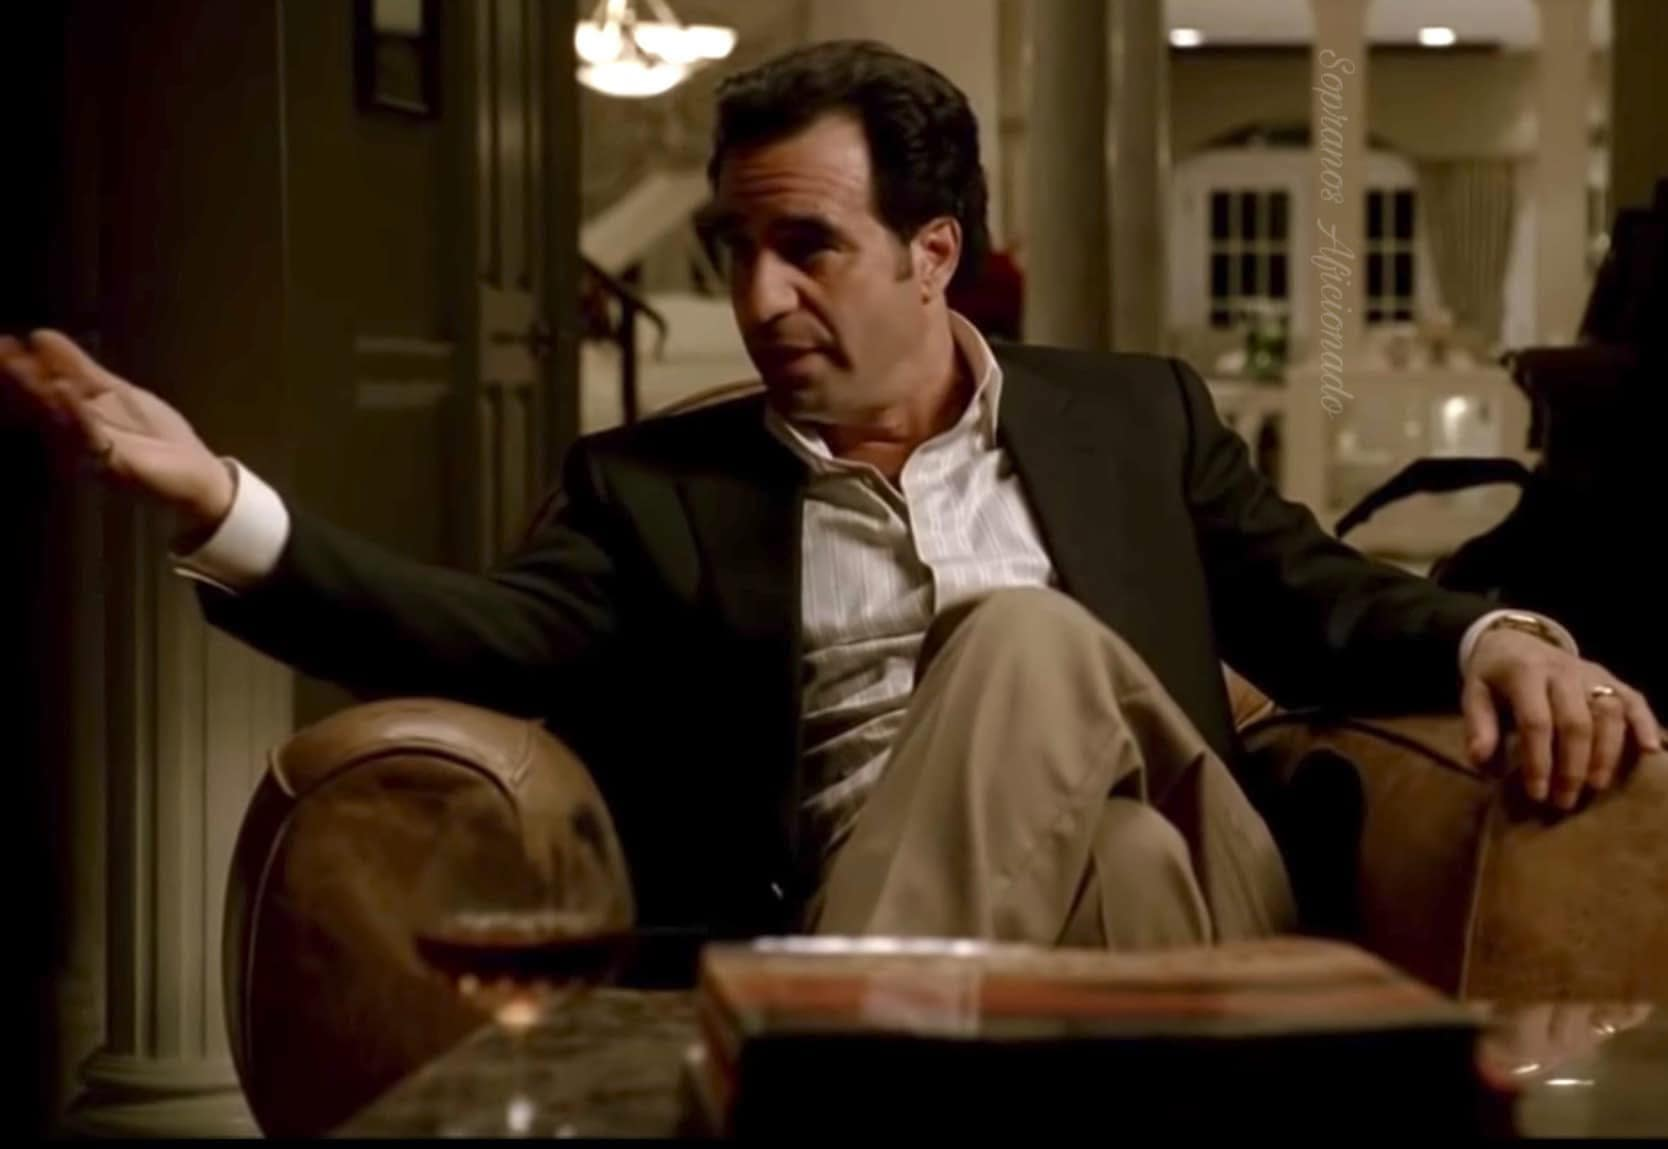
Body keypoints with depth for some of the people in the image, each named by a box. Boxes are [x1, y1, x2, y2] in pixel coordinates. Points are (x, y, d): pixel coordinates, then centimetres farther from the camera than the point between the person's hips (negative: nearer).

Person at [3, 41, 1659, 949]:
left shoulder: (1136, 416, 19)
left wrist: (1492, 635, -7)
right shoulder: (654, 485, 15)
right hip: (861, 956, -2)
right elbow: (491, 640, 0)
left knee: (1026, 638, -29)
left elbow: (1322, 611, 17)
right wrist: (220, 503, -16)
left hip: (1167, 918, 2)